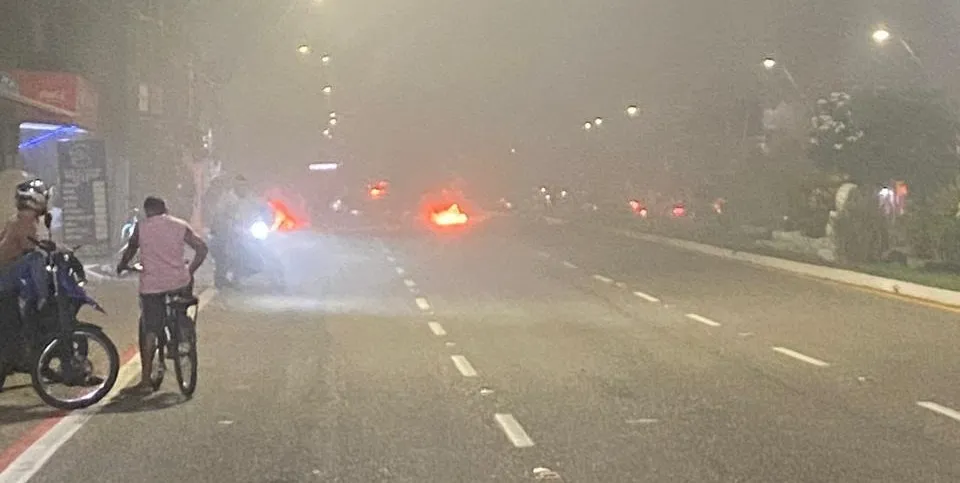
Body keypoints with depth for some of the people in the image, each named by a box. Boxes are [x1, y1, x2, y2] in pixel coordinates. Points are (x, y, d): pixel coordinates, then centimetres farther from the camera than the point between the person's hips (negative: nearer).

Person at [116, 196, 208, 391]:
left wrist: (122, 266, 34)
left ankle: (145, 378, 4)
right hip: (178, 282, 1)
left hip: (151, 284, -1)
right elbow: (202, 248, 3)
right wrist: (190, 270, 15)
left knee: (148, 330, 6)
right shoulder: (181, 226, 6)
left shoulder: (141, 227, 2)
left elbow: (131, 249, 14)